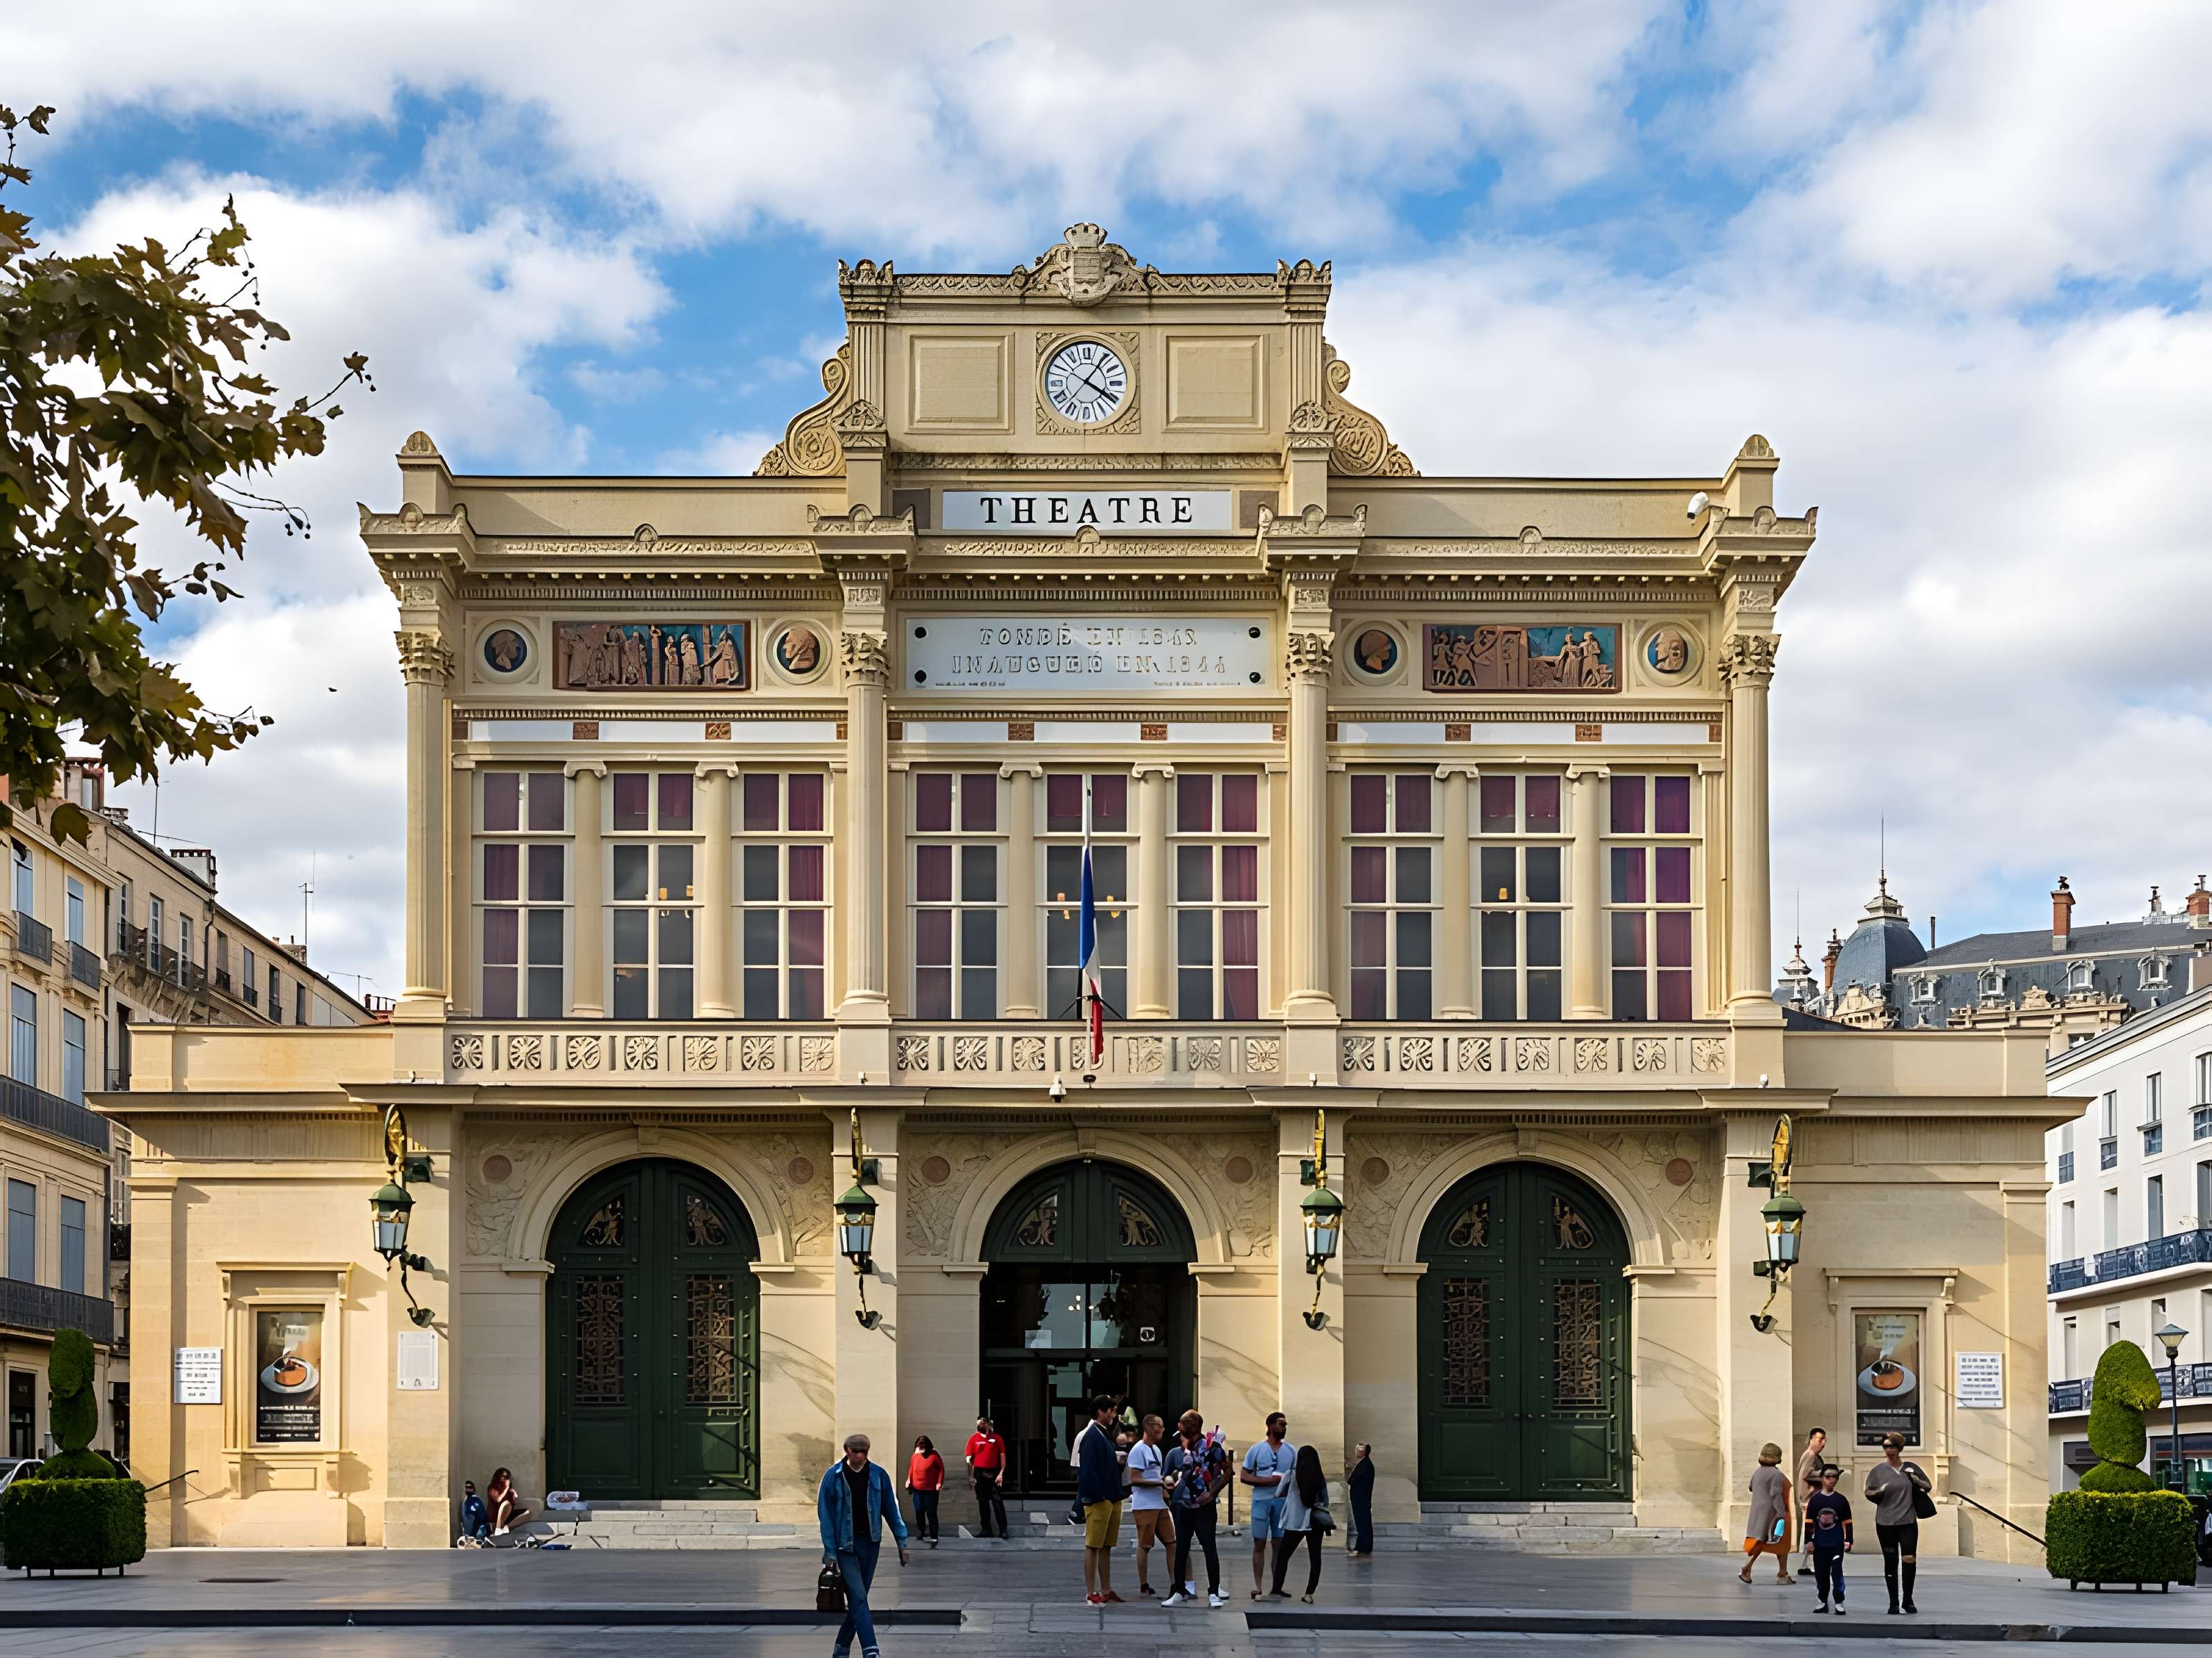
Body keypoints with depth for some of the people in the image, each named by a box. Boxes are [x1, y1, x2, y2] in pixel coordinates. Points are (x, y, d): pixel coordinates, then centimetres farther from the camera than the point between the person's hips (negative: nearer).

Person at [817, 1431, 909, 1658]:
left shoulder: (878, 1476, 2)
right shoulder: (833, 1477, -6)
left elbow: (891, 1510, 8)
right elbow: (825, 1515, -4)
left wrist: (902, 1541, 4)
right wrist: (830, 1552, -8)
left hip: (870, 1543, 3)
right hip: (844, 1544, -3)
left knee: (857, 1599, 9)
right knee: (859, 1598, -12)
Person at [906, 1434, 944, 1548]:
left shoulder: (934, 1456, -10)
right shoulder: (915, 1456, 3)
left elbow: (941, 1469, -4)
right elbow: (911, 1468, 17)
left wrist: (939, 1483, -11)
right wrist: (909, 1480, 7)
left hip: (931, 1490, -5)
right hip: (917, 1490, 5)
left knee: (931, 1513, -4)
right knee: (919, 1512, 9)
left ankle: (934, 1537, -2)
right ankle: (922, 1533, 25)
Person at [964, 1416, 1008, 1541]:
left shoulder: (996, 1438, 1)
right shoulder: (974, 1438, 5)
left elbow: (1002, 1456, 0)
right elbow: (969, 1458, 5)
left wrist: (1001, 1473, -9)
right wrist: (970, 1475, -2)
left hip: (994, 1473, -2)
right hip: (980, 1473, 2)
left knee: (998, 1501, -7)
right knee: (982, 1502, 8)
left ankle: (1003, 1529, -6)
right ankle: (986, 1529, 15)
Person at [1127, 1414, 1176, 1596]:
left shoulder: (1156, 1450, 18)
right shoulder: (1139, 1450, -11)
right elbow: (1135, 1479, -18)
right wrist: (1160, 1482, -20)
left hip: (1159, 1504, 9)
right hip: (1144, 1505, -9)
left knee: (1171, 1543, 4)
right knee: (1145, 1545, -2)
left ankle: (1175, 1583, 5)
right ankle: (1144, 1586, 4)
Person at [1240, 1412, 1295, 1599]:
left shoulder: (1291, 1451, 11)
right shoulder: (1257, 1450, 3)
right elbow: (1244, 1475, 0)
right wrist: (1268, 1481, -14)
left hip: (1282, 1500, 2)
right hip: (1261, 1500, -2)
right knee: (1259, 1544, 0)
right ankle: (1258, 1586, 3)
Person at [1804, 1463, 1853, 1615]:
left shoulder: (1841, 1500, 2)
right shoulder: (1814, 1500, 3)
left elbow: (1848, 1523, 5)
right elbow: (1809, 1522, 4)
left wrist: (1848, 1541, -1)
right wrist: (1808, 1541, -1)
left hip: (1837, 1543, -2)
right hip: (1820, 1543, 2)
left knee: (1837, 1572, -9)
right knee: (1821, 1573, 7)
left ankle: (1839, 1603, -4)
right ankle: (1823, 1602, 19)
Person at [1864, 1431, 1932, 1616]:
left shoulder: (1911, 1468, 6)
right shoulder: (1878, 1470, 3)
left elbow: (1928, 1487, 12)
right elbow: (1868, 1492, 9)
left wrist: (1915, 1479, -8)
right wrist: (1879, 1493, -12)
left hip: (1908, 1522, 0)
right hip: (1885, 1523, 0)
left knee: (1909, 1559, -10)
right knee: (1891, 1562, 4)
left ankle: (1908, 1601, 5)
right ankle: (1894, 1602, 14)